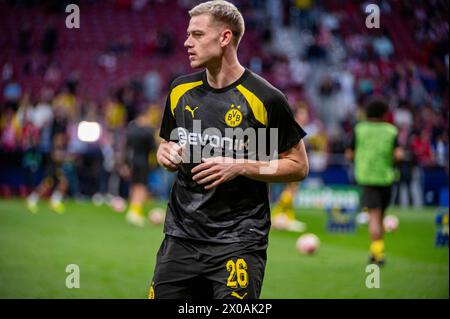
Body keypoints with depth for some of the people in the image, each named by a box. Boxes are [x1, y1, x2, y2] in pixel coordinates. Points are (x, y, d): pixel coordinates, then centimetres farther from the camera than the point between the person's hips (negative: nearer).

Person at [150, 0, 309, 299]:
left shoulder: (265, 98, -9)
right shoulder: (181, 90, 7)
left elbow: (298, 166, -4)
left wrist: (240, 166, -16)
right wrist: (166, 154, -2)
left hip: (238, 239, -5)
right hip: (181, 235, 5)